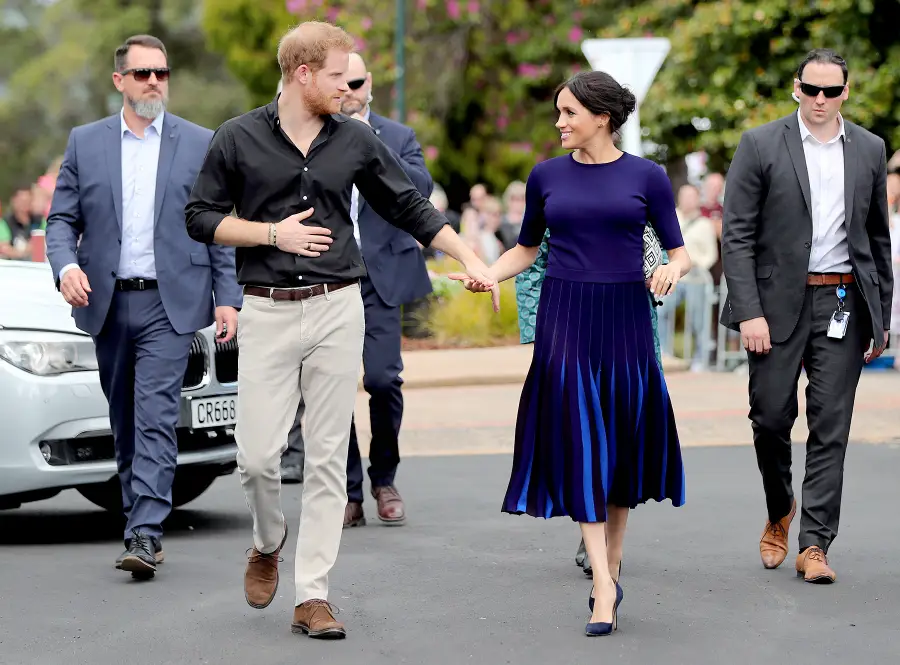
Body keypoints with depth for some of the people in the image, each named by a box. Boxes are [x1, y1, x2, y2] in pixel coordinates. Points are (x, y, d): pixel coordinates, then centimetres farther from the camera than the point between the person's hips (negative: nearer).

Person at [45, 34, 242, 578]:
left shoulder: (200, 144, 5)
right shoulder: (85, 143, 8)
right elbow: (62, 218, 8)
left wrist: (228, 297, -1)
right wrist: (66, 265, -13)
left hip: (170, 304, -3)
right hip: (108, 303, 3)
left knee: (156, 416, -14)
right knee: (125, 421, 10)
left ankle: (146, 533, -18)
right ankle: (139, 521, 21)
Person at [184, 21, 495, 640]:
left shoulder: (356, 140, 6)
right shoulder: (238, 138, 0)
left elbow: (411, 208, 12)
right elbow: (201, 217, 3)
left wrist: (470, 258, 5)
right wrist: (272, 232, -9)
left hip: (337, 310, 2)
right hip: (267, 312, -2)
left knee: (327, 458, 0)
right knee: (257, 455, -5)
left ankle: (313, 595, 4)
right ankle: (269, 543, 27)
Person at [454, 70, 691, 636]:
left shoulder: (646, 176, 0)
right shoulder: (547, 176, 6)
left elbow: (679, 252, 3)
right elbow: (527, 248, 16)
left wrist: (673, 270, -18)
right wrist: (487, 274, -1)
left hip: (624, 319, 0)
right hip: (564, 319, 1)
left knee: (624, 440, 5)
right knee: (579, 441, -8)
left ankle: (613, 564, 22)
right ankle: (603, 583, -11)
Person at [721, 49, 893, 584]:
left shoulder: (869, 150, 8)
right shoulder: (761, 146, -2)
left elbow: (878, 237, 14)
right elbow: (737, 235, -4)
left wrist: (882, 317, 11)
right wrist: (749, 313, -12)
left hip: (844, 304, 2)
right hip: (778, 303, -2)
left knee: (831, 426, -2)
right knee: (772, 417, 3)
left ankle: (815, 545, 2)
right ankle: (779, 512, 30)